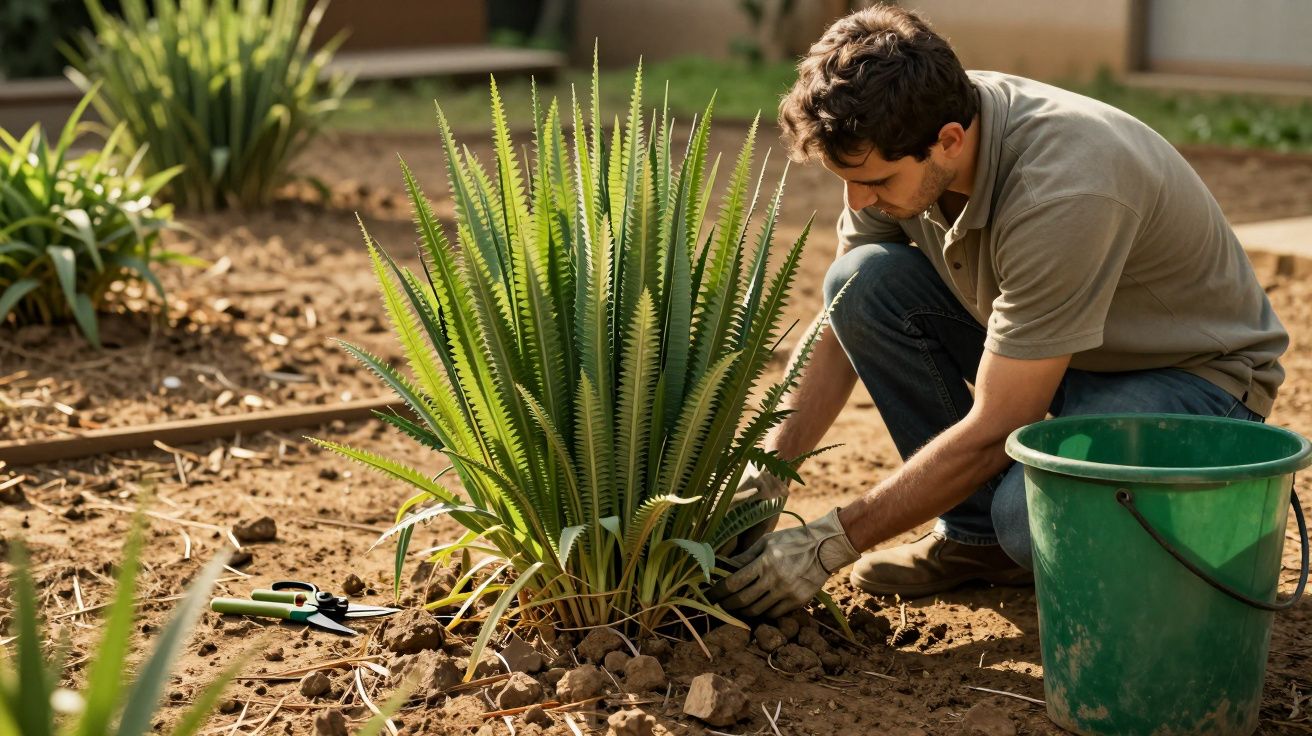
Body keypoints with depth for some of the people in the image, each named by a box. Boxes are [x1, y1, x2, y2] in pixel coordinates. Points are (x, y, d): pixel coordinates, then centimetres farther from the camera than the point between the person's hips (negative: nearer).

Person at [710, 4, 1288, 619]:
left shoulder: (1062, 190, -36)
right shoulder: (894, 144, -15)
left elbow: (993, 432, -31)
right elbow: (840, 331, -1)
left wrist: (830, 543, -27)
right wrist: (764, 474, -13)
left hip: (1198, 373, -7)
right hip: (1048, 350, 7)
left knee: (1033, 513, -36)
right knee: (860, 282, -16)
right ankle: (975, 534, -2)